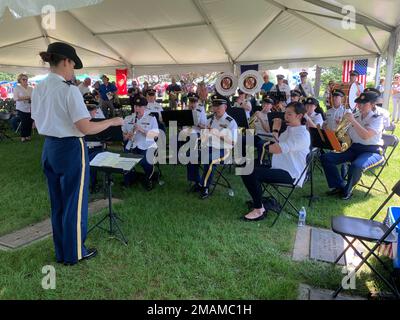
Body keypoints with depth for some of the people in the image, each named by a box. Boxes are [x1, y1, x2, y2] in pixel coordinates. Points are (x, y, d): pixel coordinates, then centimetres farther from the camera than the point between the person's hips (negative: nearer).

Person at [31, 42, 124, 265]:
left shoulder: (38, 90, 5)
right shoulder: (69, 90, -18)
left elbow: (38, 123, 14)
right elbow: (86, 128, -22)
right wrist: (113, 121, -9)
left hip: (50, 148, 8)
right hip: (71, 149, -8)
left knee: (58, 202, 18)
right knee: (75, 203, 7)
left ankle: (61, 252, 34)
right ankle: (74, 253, 24)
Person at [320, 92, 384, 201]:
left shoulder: (377, 118, -5)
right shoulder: (355, 118, 12)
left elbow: (366, 136, -24)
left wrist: (353, 121, -26)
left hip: (371, 151, -6)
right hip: (354, 149, 6)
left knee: (356, 166, -39)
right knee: (325, 158, -12)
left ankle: (347, 190, -9)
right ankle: (339, 186, -2)